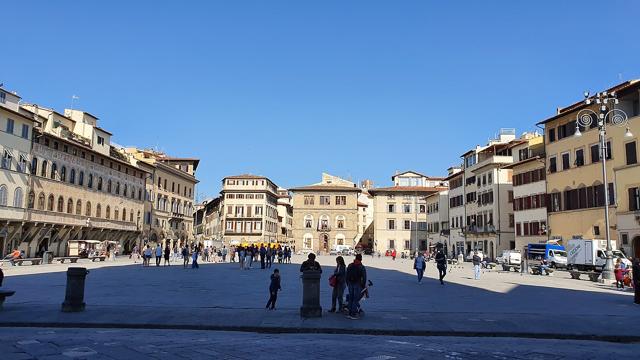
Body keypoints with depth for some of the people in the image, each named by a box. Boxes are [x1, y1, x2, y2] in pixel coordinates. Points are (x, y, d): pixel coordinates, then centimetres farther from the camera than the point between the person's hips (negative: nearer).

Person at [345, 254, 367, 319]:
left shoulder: (350, 266, 6)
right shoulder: (361, 267, -8)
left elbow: (347, 276, 9)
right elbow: (364, 278, -9)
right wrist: (363, 286, 1)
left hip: (350, 284, 5)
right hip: (358, 284, -5)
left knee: (351, 299, 12)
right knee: (356, 299, -2)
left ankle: (350, 314, 14)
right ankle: (353, 314, -5)